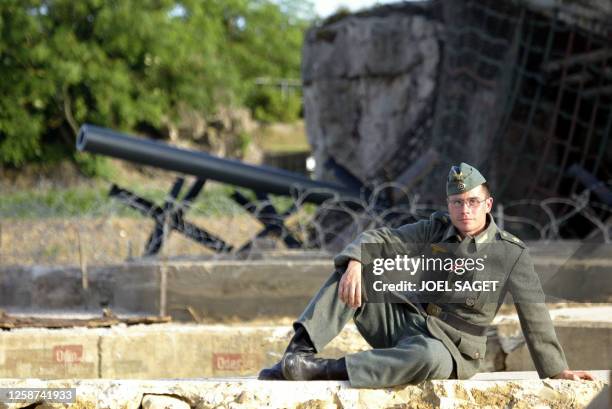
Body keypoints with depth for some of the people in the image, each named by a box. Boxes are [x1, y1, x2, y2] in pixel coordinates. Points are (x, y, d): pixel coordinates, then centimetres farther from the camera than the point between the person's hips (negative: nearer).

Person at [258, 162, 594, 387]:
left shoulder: (512, 254, -5)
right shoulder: (436, 229, 6)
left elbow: (534, 316, -3)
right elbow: (380, 239, 0)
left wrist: (557, 369, -2)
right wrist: (355, 262, -23)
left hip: (447, 347, -4)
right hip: (402, 322, 4)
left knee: (429, 356, -43)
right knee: (349, 275, -15)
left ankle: (326, 369, -43)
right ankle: (299, 352, -28)